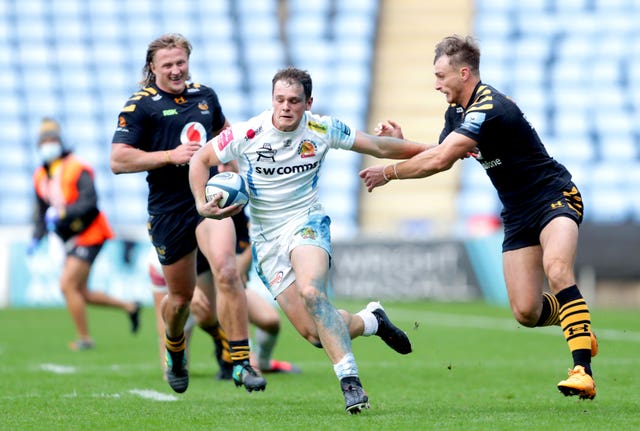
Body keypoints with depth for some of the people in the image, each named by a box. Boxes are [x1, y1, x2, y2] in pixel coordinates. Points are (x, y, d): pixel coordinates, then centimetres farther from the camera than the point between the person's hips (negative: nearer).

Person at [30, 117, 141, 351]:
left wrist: (61, 213, -35)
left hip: (88, 235, -8)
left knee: (67, 285, -14)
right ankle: (128, 306, 29)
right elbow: (41, 211, 14)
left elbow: (89, 202, -25)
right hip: (71, 239, 8)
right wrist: (36, 238, -1)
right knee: (80, 293, 11)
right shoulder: (40, 176, 7)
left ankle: (84, 338, -1)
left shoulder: (77, 169, -16)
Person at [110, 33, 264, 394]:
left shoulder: (205, 95, 11)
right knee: (181, 296, 10)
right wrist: (170, 155, -18)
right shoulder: (140, 106, -4)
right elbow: (118, 160, -11)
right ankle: (175, 352, 43)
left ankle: (241, 362, -21)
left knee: (226, 271, -23)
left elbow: (223, 129, 33)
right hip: (168, 210, -2)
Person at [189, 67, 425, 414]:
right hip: (266, 237, 1)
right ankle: (371, 321, 23)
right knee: (314, 333, -8)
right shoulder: (247, 134, -12)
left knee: (311, 292, -34)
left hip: (306, 220, -1)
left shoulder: (322, 130, -7)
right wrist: (202, 205, -11)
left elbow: (378, 146, 5)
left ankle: (350, 381, -34)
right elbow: (200, 159, 3)